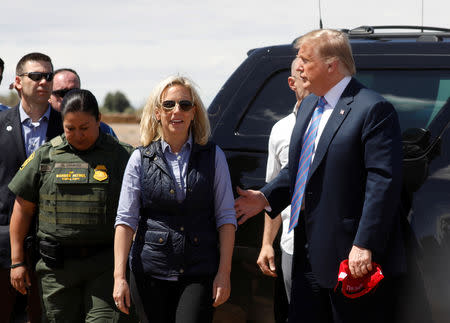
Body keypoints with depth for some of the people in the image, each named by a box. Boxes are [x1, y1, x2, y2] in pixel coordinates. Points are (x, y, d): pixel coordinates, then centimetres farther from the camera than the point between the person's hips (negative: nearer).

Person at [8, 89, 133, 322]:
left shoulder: (122, 156, 2)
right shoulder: (44, 157, 6)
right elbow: (23, 209, 10)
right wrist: (17, 261, 6)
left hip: (106, 265, -2)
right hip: (57, 267, 2)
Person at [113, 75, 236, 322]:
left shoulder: (213, 156, 6)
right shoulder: (140, 159, 5)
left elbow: (226, 217, 5)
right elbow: (125, 220, 2)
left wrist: (224, 272, -3)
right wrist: (119, 276, -7)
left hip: (199, 274, -1)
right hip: (150, 272, 1)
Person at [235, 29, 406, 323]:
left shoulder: (374, 109, -13)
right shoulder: (309, 106, 16)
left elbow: (384, 182, -19)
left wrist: (365, 245, -23)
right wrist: (266, 197, 14)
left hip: (355, 258, -9)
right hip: (310, 256, 9)